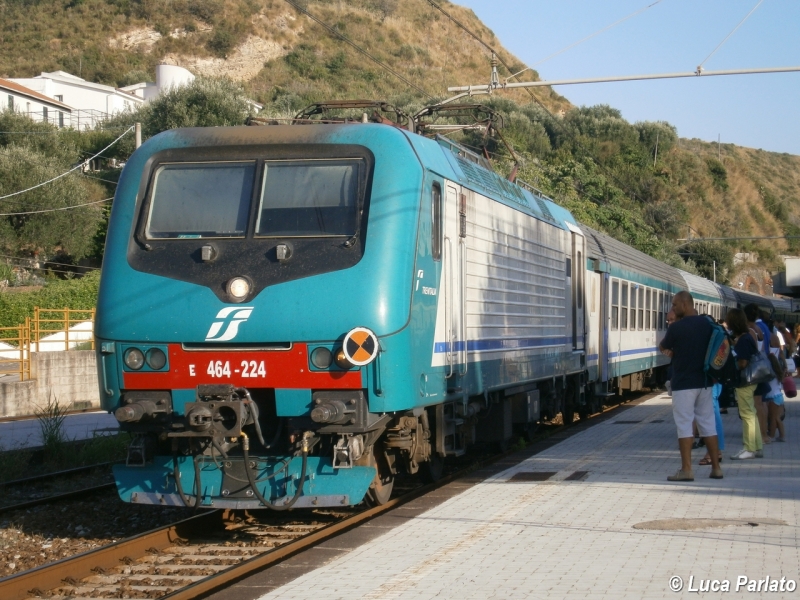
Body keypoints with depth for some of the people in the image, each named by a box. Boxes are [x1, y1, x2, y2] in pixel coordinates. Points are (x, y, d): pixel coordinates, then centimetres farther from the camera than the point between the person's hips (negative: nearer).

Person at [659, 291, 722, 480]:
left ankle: (686, 470, -3)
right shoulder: (707, 324, 5)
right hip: (704, 382, 6)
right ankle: (716, 468, 13)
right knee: (708, 423, 11)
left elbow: (663, 347, 1)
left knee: (684, 425, -2)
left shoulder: (676, 327, -14)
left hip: (684, 383, -6)